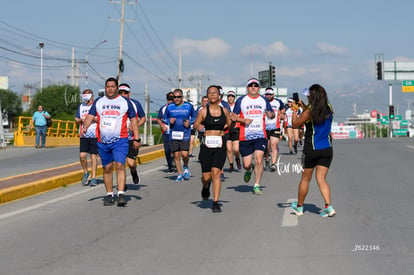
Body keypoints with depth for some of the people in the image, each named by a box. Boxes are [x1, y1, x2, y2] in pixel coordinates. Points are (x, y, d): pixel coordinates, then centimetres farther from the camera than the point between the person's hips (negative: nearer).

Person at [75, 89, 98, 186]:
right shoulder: (81, 106, 14)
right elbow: (76, 119, 18)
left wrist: (93, 119, -17)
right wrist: (81, 120, -3)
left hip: (95, 135, -3)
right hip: (83, 135, 3)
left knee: (93, 156, 0)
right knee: (82, 155, -5)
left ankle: (93, 178, 7)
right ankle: (85, 173, 18)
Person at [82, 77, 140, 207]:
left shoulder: (125, 102, 6)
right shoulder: (98, 102, 11)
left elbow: (133, 120, 8)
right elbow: (90, 116, 5)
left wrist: (136, 138, 2)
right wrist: (85, 127, -16)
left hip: (120, 140, -3)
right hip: (103, 141, 3)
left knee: (120, 165, -16)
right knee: (107, 168, 7)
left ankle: (121, 194, -19)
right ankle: (109, 195, 16)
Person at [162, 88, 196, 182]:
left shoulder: (188, 106, 2)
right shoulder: (169, 107, 5)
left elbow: (194, 117, 15)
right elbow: (164, 118, 14)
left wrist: (189, 122, -5)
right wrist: (169, 121, -7)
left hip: (185, 134, -2)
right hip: (173, 134, 2)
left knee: (184, 154, -12)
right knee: (176, 155, 3)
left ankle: (186, 167, 20)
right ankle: (180, 174, 15)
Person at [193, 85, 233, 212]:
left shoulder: (224, 111, 7)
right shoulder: (203, 111, 1)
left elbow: (230, 126, 18)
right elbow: (195, 125, 7)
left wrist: (230, 124, -4)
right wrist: (199, 127, -15)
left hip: (220, 146, 0)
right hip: (206, 146, 0)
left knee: (216, 172, -15)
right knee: (206, 177, 1)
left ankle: (215, 203, -9)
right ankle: (206, 186, 40)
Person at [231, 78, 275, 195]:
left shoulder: (264, 100, 9)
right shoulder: (241, 100, 4)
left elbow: (272, 114, 16)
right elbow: (233, 117, 5)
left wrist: (271, 114, -8)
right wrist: (243, 120, -14)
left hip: (260, 136, 1)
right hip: (245, 136, 0)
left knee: (259, 160, -14)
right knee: (246, 164, 0)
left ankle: (257, 186, -2)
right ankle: (249, 170, 39)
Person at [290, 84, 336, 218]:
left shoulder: (309, 111, -13)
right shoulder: (329, 109, 3)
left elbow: (295, 124, -3)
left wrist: (294, 110, 10)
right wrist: (302, 105, 25)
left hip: (311, 149, -4)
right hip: (327, 149, 4)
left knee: (305, 178, 11)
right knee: (321, 179, 5)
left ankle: (299, 206, 26)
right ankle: (328, 207, -11)